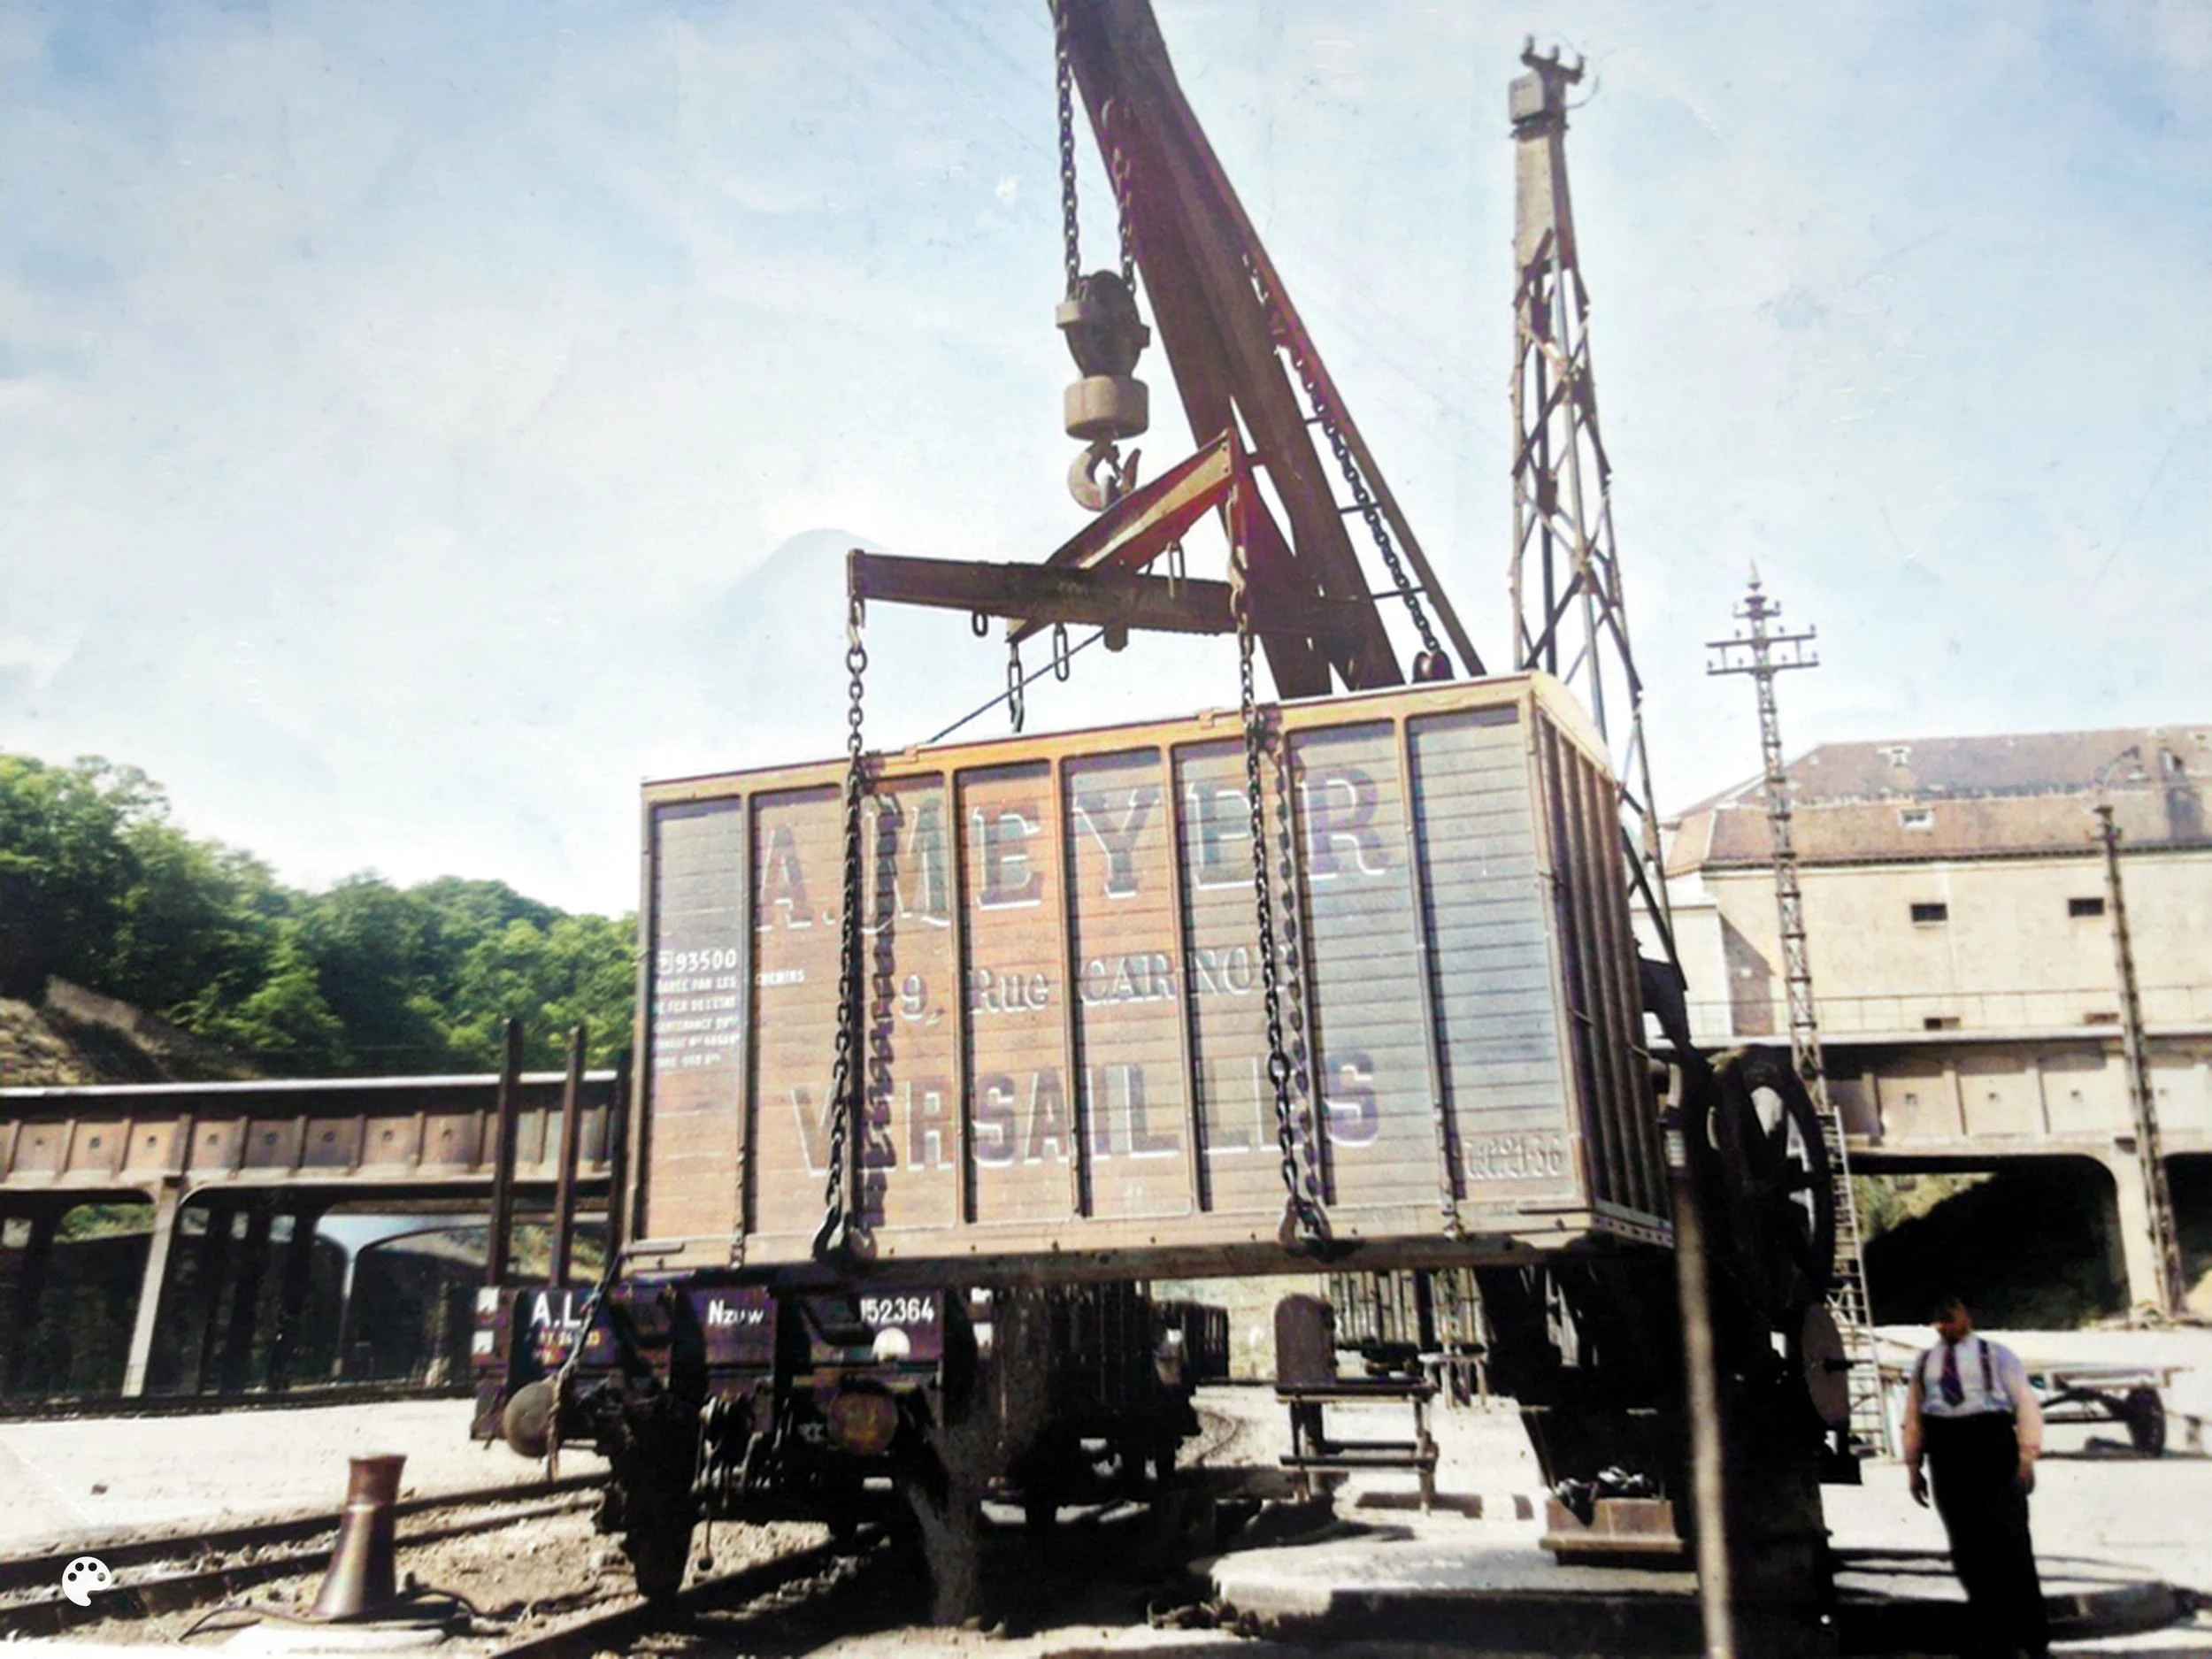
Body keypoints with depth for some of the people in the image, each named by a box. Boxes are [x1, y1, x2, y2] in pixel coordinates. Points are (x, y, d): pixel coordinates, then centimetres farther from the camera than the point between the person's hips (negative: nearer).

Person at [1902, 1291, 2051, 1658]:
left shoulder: (1995, 1354, 6)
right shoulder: (1923, 1363, 15)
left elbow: (2025, 1404, 0)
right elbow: (1913, 1416, 14)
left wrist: (2026, 1459, -9)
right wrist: (1914, 1467, 9)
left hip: (1992, 1448, -3)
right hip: (1946, 1456, 3)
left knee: (2010, 1542, -2)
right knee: (1967, 1547, 2)